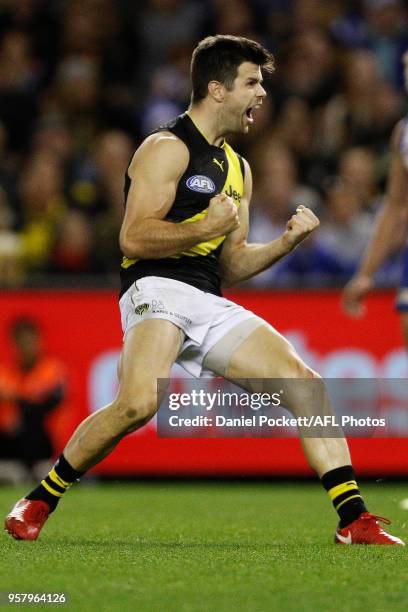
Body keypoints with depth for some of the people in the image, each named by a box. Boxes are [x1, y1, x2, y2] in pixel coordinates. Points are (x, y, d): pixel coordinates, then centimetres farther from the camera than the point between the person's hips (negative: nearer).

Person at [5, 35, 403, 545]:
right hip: (157, 290, -8)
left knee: (305, 385, -6)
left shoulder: (237, 168, 24)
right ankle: (38, 502, -15)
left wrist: (285, 242, 10)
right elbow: (133, 238, -11)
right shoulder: (167, 149, -2)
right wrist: (208, 227, -17)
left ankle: (354, 521, -5)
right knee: (139, 402, -31)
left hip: (211, 305, 8)